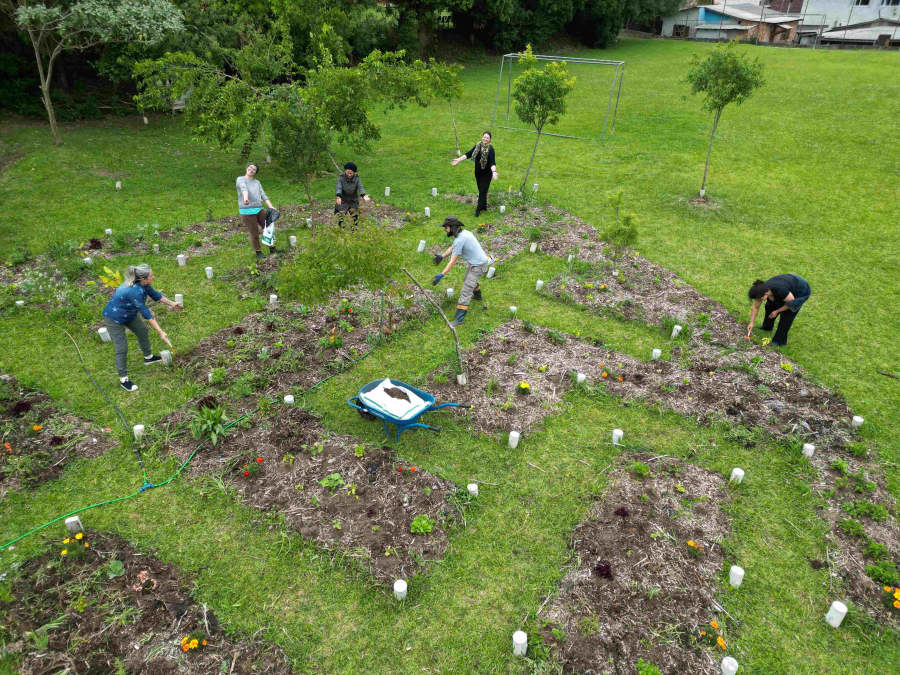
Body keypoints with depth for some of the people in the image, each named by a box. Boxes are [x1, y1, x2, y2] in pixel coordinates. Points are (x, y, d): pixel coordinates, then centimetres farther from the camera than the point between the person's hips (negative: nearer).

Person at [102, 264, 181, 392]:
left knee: (143, 331, 21)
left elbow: (155, 294, 4)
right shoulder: (135, 292, -38)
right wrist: (161, 332, -28)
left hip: (129, 314, 9)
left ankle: (148, 357, 44)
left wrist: (172, 304, 12)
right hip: (114, 318, -9)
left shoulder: (142, 284, -14)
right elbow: (147, 314, -33)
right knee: (122, 348, -4)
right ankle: (123, 379, 8)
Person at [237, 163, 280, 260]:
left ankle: (272, 249, 28)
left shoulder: (257, 182, 14)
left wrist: (271, 207, -6)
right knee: (254, 234, 1)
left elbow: (263, 195, 7)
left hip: (259, 209, 5)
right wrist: (245, 197, -44)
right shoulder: (240, 179, -2)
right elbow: (243, 188, -24)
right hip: (247, 212, -5)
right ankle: (258, 252, 20)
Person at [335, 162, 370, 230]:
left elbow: (360, 187, -23)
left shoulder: (357, 178, -9)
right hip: (342, 201, -2)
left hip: (353, 201, 2)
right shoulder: (341, 177, -15)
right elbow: (339, 188, -27)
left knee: (355, 217, 2)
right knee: (341, 218, -6)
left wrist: (364, 195, -45)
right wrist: (338, 197, -49)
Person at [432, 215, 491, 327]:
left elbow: (453, 261, -26)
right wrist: (442, 256, 18)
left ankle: (459, 318, -9)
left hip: (478, 266, -10)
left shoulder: (459, 240, -28)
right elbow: (452, 247, 18)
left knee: (466, 291, -11)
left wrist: (441, 275, -24)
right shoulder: (464, 232, 1)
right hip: (474, 262, 10)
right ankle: (477, 295, 64)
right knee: (469, 280, 35)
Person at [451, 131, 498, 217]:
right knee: (481, 191, 15)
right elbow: (469, 154, 4)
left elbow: (492, 162, -27)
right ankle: (484, 207, 31)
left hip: (486, 173, -6)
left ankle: (478, 210, 2)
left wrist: (494, 172, -42)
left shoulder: (490, 149, -18)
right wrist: (459, 159, 1)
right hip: (478, 173, 6)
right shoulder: (477, 146, 0)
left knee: (482, 191, -4)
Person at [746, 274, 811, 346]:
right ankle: (766, 327, 30)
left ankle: (779, 341, 1)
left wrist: (777, 311, -16)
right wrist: (751, 323, -8)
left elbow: (791, 302, -22)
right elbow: (755, 308, -7)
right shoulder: (762, 290, -20)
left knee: (786, 314, -11)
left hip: (801, 291, -7)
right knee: (770, 306, 7)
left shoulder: (780, 290, -41)